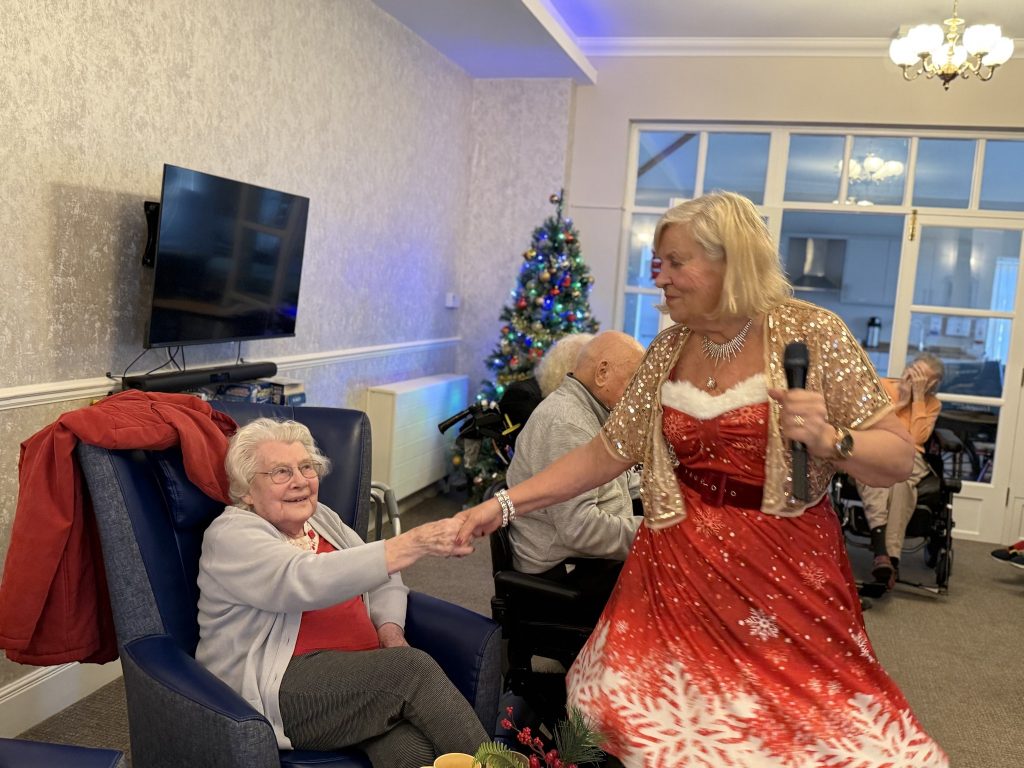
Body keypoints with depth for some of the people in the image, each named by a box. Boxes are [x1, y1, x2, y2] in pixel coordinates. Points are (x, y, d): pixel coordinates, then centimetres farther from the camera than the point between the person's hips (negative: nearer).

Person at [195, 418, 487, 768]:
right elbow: (307, 580, -25)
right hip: (274, 690, -6)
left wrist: (391, 630, -3)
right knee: (413, 669, -26)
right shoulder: (231, 535, -7)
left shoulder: (322, 518, 17)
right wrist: (416, 542, -31)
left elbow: (385, 581, 21)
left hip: (357, 672, 6)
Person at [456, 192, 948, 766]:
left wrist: (829, 440, -27)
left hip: (787, 573, -3)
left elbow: (900, 459, -6)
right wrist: (504, 506, -1)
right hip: (682, 572, 3)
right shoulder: (670, 348, 3)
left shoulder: (812, 334, -9)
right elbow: (605, 455, 6)